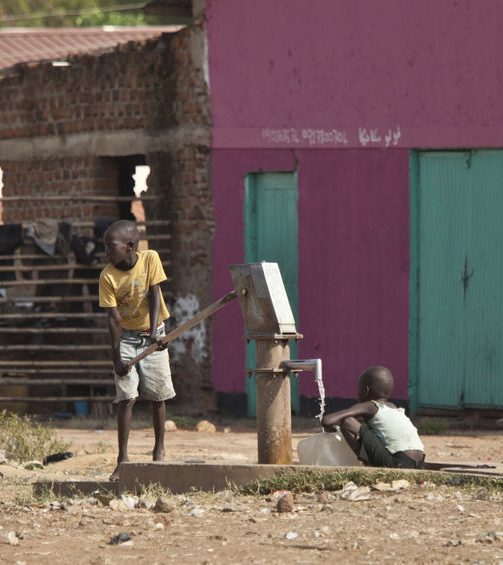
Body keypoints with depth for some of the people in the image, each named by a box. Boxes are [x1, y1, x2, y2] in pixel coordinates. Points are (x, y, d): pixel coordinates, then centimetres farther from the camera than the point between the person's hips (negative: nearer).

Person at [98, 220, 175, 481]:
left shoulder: (150, 259, -12)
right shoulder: (107, 276, -14)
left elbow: (154, 295, -13)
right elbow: (113, 317, -15)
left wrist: (154, 332, -25)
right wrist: (116, 356, -19)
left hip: (152, 335, 1)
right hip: (126, 337, -1)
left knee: (157, 395, 4)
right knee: (126, 397, -8)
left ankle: (159, 450, 20)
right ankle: (123, 459, -8)